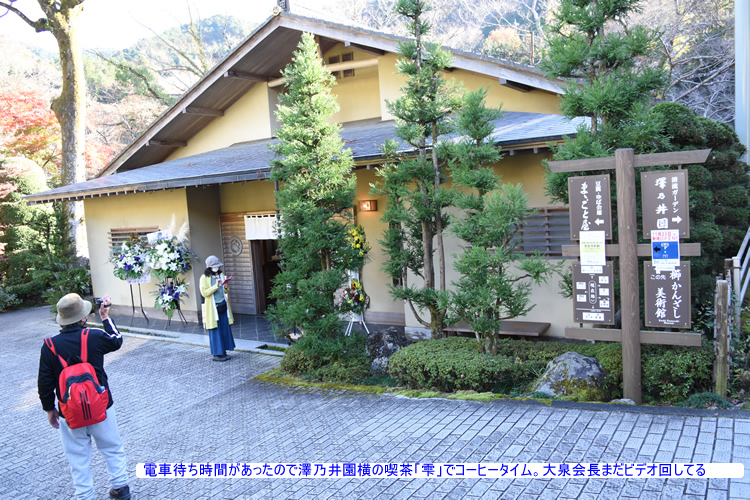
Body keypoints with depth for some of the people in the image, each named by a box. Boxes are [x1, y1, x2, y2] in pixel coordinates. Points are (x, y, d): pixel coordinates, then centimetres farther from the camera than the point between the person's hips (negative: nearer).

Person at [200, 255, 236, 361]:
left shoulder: (221, 275, 11)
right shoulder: (204, 278, -6)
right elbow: (204, 293, -14)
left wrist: (225, 287, -7)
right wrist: (216, 286, -22)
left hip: (223, 306, 6)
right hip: (213, 307, -5)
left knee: (225, 329, 7)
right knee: (215, 331, -1)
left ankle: (223, 351, 16)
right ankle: (217, 354, 6)